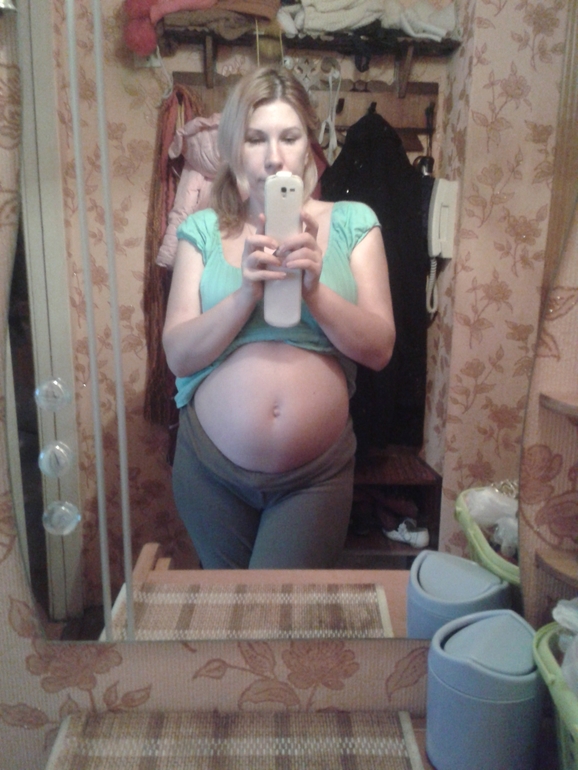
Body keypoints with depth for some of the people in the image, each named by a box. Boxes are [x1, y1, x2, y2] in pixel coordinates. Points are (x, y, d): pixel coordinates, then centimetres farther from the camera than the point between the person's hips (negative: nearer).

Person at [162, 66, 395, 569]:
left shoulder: (352, 223, -1)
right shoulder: (204, 230, 0)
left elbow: (380, 348, -7)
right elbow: (178, 354, -7)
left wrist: (313, 288, -22)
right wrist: (247, 291, -22)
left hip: (317, 474, -1)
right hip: (211, 469, 2)